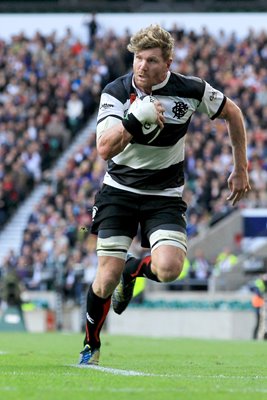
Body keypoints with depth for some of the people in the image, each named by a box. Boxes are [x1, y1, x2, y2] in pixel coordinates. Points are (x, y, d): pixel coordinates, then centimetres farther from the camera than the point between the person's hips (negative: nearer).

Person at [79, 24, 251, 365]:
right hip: (119, 192, 0)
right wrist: (134, 119, -39)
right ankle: (90, 346, 20)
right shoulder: (116, 92, -13)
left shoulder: (191, 91, -12)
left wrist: (240, 169, 10)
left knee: (168, 268, -24)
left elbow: (231, 113, 7)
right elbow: (104, 149, -24)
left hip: (164, 196, 0)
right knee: (107, 279, -7)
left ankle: (134, 269, 14)